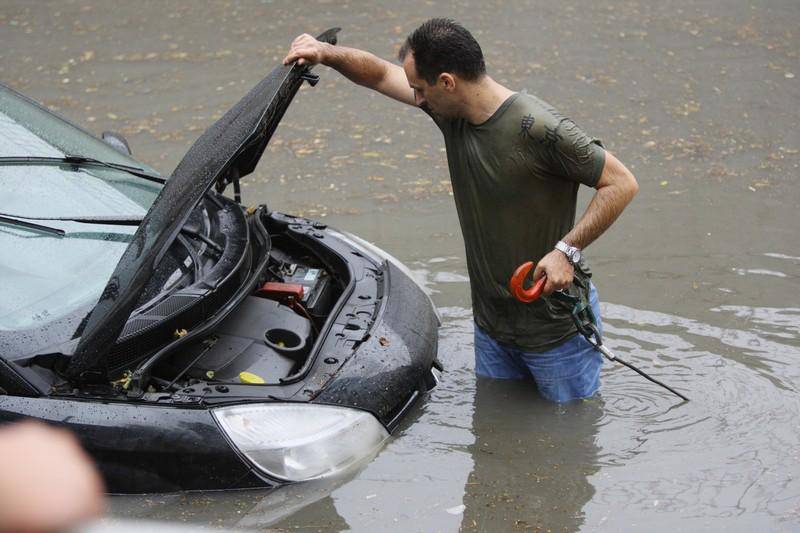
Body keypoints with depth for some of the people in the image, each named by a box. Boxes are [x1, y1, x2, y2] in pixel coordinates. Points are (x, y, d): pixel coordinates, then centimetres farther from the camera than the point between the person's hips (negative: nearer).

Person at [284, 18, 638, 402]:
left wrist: (566, 250, -27)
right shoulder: (452, 111, -5)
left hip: (555, 324, -7)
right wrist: (327, 53, -12)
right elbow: (380, 74, 6)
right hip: (491, 321, 7)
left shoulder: (538, 129, -27)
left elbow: (622, 184, -21)